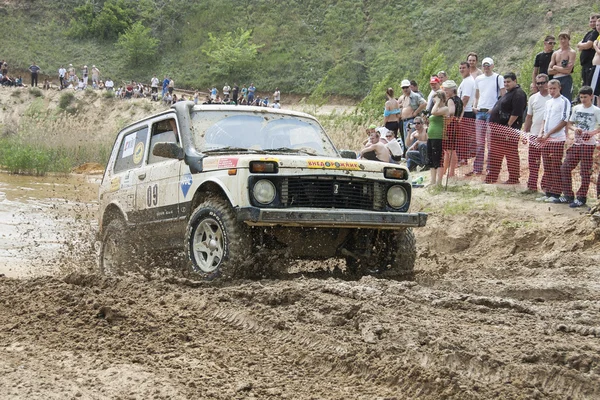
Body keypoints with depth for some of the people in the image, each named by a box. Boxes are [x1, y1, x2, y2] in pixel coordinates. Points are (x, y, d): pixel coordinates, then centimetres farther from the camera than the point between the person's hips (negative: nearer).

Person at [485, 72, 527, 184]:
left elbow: (516, 113, -20)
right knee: (495, 155, 13)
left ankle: (514, 178, 4)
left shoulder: (518, 94, -12)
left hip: (509, 129, -10)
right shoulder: (509, 93, 21)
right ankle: (492, 177, 19)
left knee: (511, 155, -3)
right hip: (499, 129, 11)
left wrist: (508, 126, -21)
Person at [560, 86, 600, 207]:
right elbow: (569, 123, 14)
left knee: (585, 172, -2)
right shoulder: (576, 108, 10)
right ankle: (568, 195, 12)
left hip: (588, 144, -5)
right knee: (565, 168, 2)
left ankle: (581, 198, 6)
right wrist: (574, 128, -6)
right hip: (576, 143, 5)